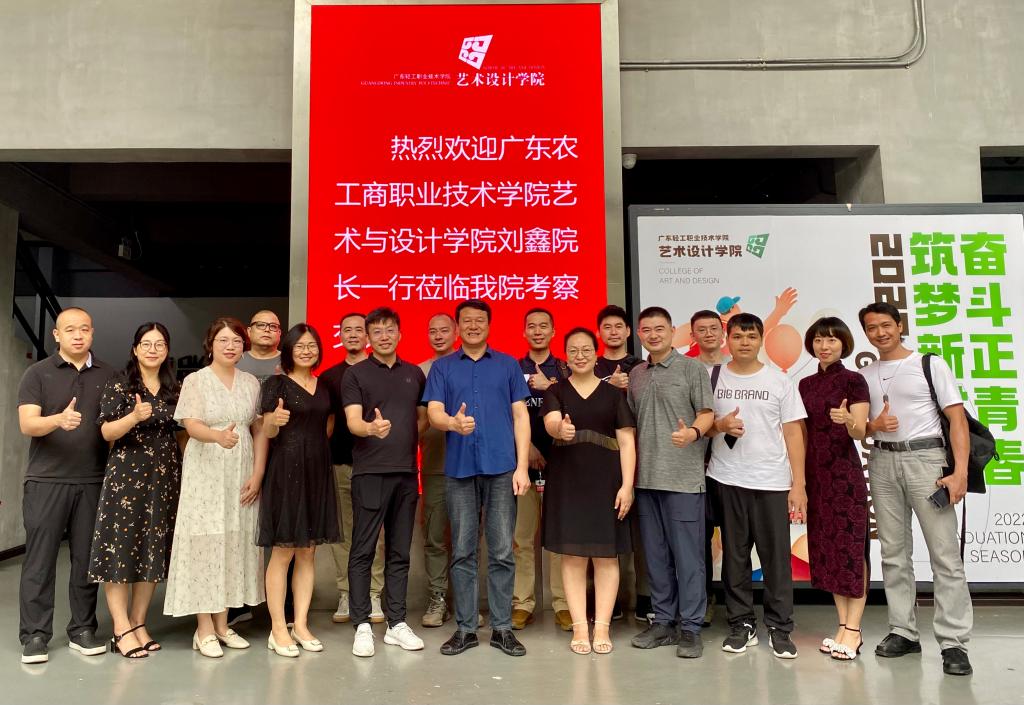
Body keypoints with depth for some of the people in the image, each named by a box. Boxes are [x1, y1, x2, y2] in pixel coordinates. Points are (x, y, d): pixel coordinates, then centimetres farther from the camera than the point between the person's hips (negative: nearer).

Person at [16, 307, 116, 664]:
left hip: (93, 482, 2)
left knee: (87, 560, 7)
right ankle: (34, 635, 11)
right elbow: (27, 423, -9)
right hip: (47, 481, -2)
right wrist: (59, 419, -30)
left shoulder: (108, 375, 9)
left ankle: (82, 630, 17)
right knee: (40, 561, 1)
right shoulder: (38, 373, 2)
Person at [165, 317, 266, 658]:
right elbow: (191, 425, -13)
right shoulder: (195, 380, -1)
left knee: (236, 544, 6)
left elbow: (259, 431, 7)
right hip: (206, 473, -3)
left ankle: (222, 623, 18)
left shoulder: (251, 383, 8)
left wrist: (258, 473, -2)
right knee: (204, 544, -2)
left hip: (242, 474, 4)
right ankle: (204, 628, 8)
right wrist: (218, 436, -34)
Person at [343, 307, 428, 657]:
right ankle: (362, 625, 10)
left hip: (406, 471, 4)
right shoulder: (356, 374, 1)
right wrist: (372, 428, -32)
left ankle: (397, 623, 19)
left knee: (400, 552, 9)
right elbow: (353, 421, -11)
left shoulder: (415, 374, 12)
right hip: (370, 471, -4)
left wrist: (407, 439, 2)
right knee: (363, 551, 1)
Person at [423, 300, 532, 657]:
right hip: (459, 468, 1)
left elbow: (520, 416, 6)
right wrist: (453, 422, -26)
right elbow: (434, 413, -2)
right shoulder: (442, 367, 9)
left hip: (501, 468, 0)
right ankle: (465, 628, 18)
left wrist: (522, 466, -3)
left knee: (502, 552, 4)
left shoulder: (508, 364, 9)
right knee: (463, 552, 7)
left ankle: (502, 628, 15)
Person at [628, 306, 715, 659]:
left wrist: (693, 432, -26)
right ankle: (664, 621, 22)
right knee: (655, 554, 11)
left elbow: (707, 413, -4)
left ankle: (689, 627, 11)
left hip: (683, 477, -5)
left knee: (687, 554, 1)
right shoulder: (635, 375, 14)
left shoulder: (691, 367, 0)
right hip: (646, 476, 5)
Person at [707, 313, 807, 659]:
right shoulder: (713, 379, 6)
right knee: (734, 556, 6)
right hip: (727, 480, 1)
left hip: (772, 482, 0)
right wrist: (720, 425, -13)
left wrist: (798, 484, -3)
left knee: (776, 556, 2)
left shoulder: (779, 381, 5)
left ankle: (780, 628, 15)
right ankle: (741, 624, 18)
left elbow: (793, 433, 3)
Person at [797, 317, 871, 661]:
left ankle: (853, 629, 6)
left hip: (845, 472, -6)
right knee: (825, 548, 8)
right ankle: (844, 625, 17)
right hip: (815, 473, 6)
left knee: (851, 548, -2)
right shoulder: (805, 384, 12)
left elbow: (860, 433, -12)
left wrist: (848, 421, -34)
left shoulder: (853, 381, -4)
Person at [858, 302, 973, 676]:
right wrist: (874, 425, -8)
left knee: (945, 552, -7)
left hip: (925, 457, -4)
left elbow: (957, 418, -5)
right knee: (894, 552, 8)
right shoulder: (864, 375, 12)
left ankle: (953, 642, 0)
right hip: (882, 462, 4)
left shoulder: (931, 365, 1)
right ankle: (904, 632, 17)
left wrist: (960, 471, -14)